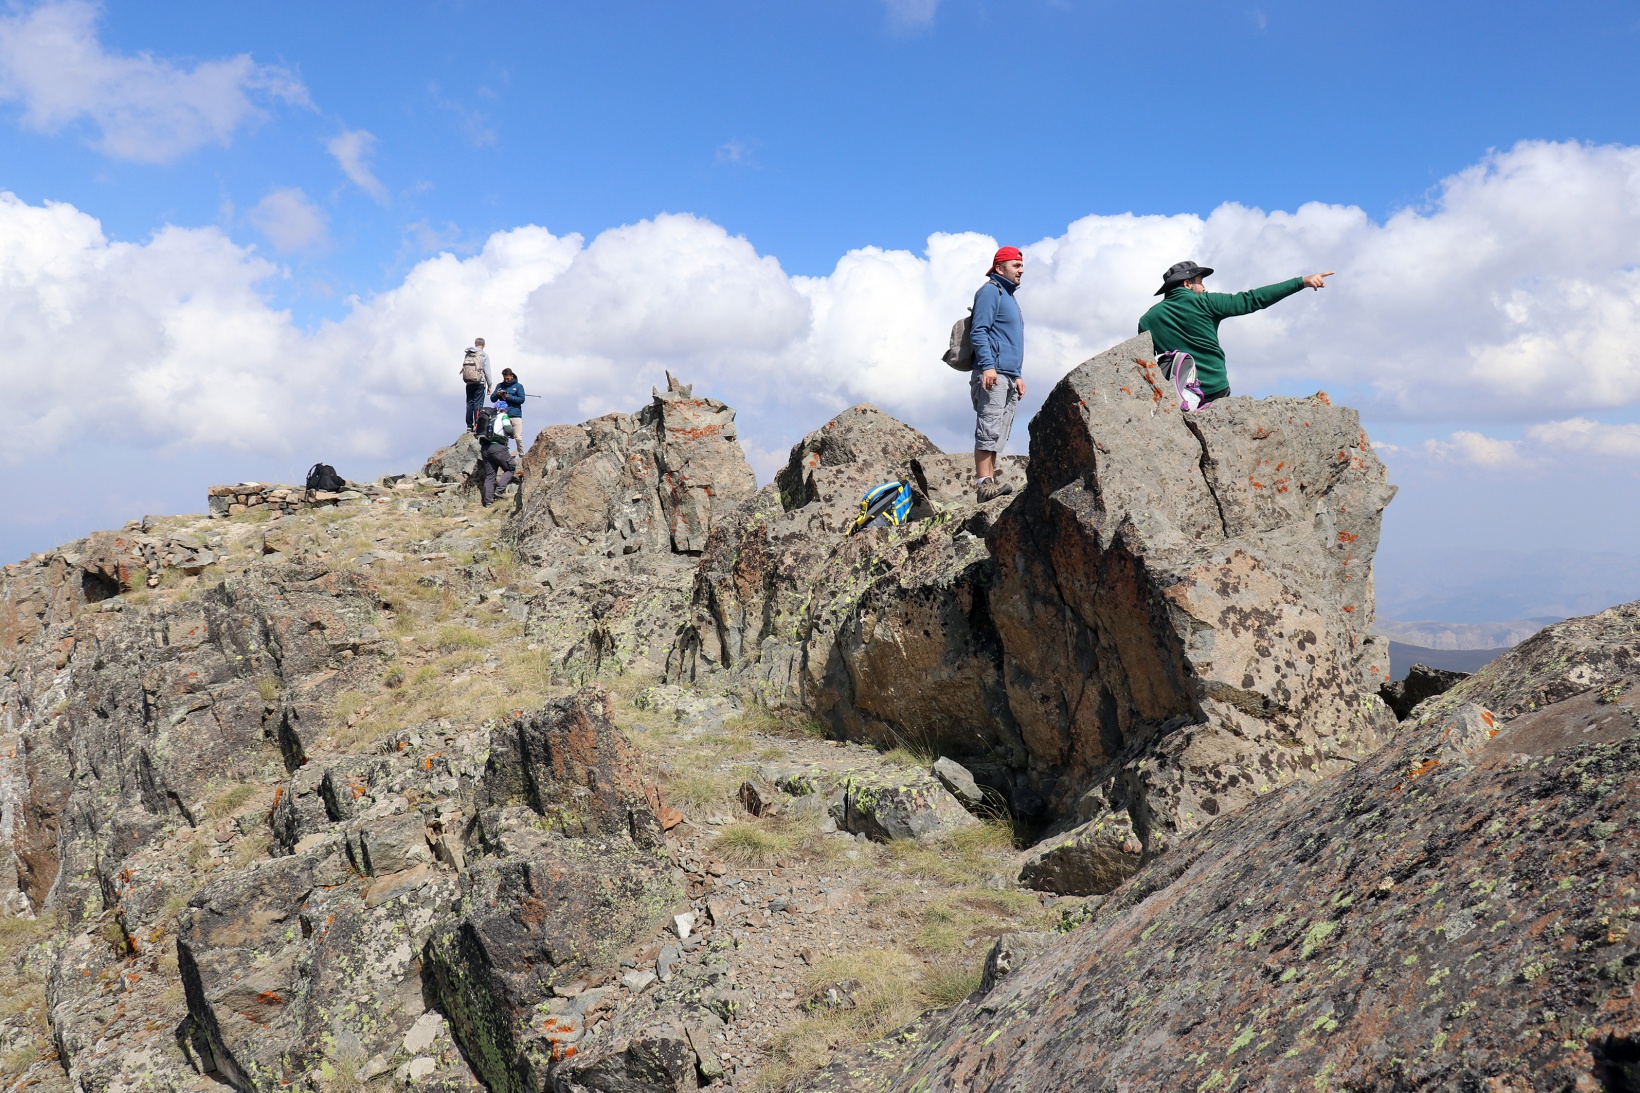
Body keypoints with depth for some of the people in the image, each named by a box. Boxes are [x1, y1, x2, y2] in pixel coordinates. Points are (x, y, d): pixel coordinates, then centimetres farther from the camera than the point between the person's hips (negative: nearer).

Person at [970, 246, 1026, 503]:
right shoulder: (991, 291, -2)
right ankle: (984, 483, -21)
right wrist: (987, 366, -23)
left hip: (1009, 377, 10)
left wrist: (1018, 375, 25)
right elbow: (979, 331, -13)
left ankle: (991, 481, 4)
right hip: (992, 375, -9)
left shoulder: (1009, 296, 26)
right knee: (989, 429, -15)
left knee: (999, 436, 5)